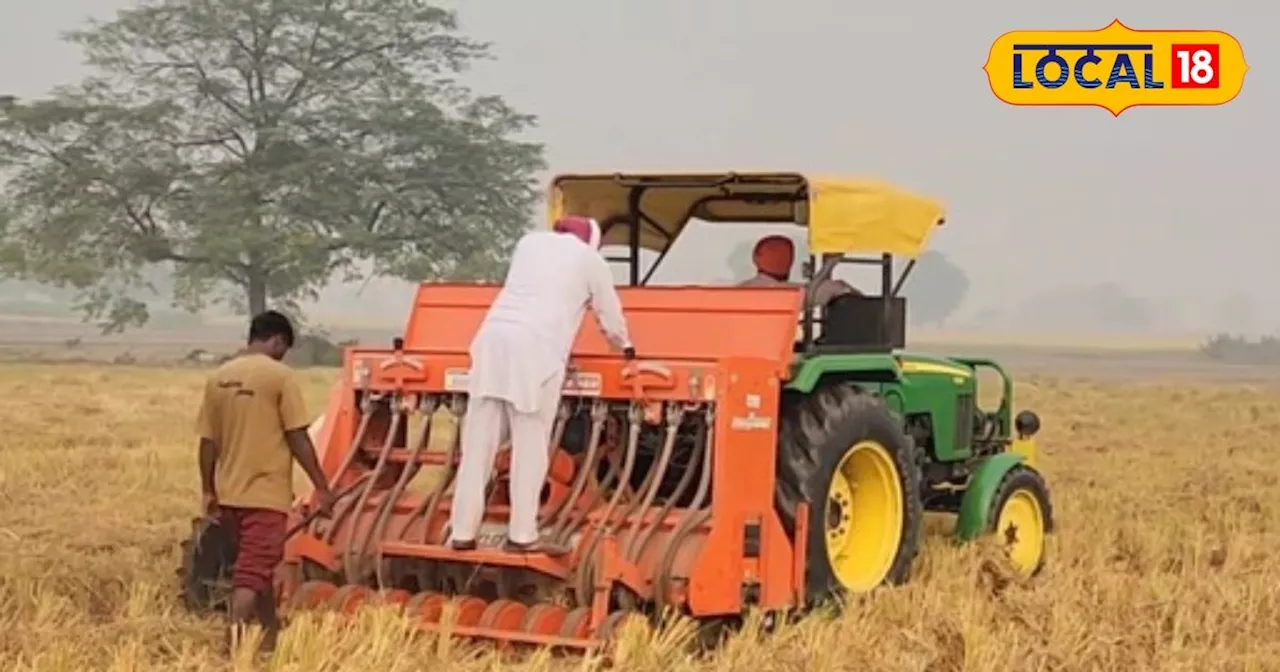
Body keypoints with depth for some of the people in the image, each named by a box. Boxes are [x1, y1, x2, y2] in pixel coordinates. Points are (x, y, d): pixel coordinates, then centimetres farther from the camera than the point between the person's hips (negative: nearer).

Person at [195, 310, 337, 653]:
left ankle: (270, 634, 34)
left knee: (258, 565, 21)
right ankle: (235, 640, -20)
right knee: (252, 573, -7)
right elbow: (297, 439, -11)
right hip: (265, 492, -6)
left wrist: (209, 492, 17)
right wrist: (322, 486, -5)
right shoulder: (280, 376, -10)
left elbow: (208, 442, 8)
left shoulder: (218, 377, 6)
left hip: (230, 493, 6)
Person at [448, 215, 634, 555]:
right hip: (537, 348, -4)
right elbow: (610, 315, 24)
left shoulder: (530, 241, 25)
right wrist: (625, 346, 45)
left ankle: (462, 532, 8)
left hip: (493, 339, 5)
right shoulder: (590, 259, 14)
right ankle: (522, 535, 3)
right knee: (530, 447, 2)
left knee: (478, 443, 6)